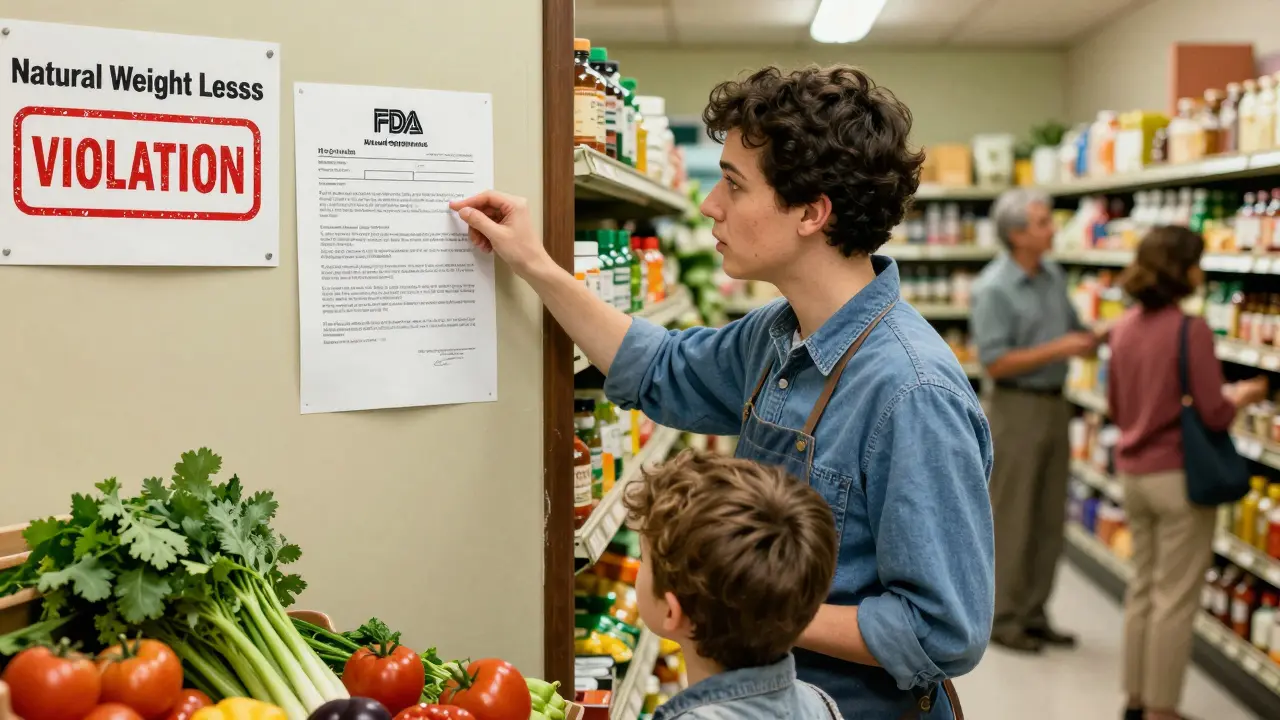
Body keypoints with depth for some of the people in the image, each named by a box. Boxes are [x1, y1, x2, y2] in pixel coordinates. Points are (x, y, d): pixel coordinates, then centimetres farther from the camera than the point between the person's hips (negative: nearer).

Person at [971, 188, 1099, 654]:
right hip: (1016, 408, -7)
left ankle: (1034, 613, 24)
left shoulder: (1053, 275, 8)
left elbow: (1073, 332, 18)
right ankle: (1003, 618, 13)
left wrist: (1093, 339, -4)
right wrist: (1058, 349, -20)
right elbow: (995, 362, -19)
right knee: (1012, 522, 1)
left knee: (1050, 520, 12)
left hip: (1055, 405, 8)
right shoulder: (993, 288, -15)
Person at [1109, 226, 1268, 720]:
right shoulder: (1191, 330, -18)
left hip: (1132, 472, 7)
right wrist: (1242, 396, 5)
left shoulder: (1125, 327, 4)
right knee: (1176, 598, 3)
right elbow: (1214, 415, -15)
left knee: (1143, 586, 18)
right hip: (1177, 476, -7)